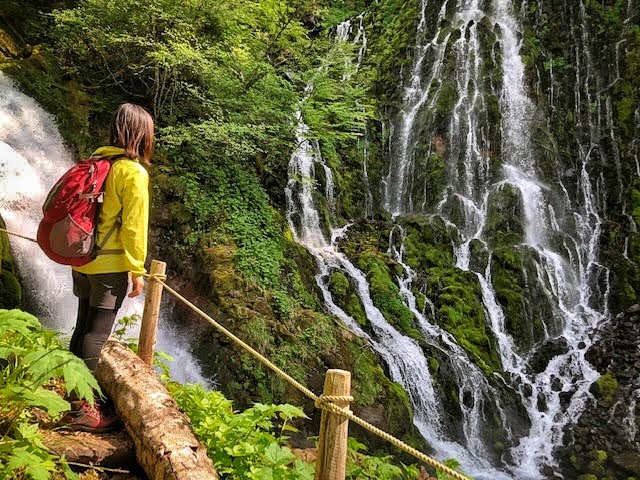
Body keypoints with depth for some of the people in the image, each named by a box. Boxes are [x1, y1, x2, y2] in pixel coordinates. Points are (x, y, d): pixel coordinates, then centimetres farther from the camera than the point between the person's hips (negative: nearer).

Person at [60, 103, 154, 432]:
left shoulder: (97, 160, 8)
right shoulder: (134, 172, -13)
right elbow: (134, 226, -15)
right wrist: (137, 271, -9)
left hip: (82, 260, 8)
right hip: (110, 266, -7)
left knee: (83, 329, 18)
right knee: (96, 335, -1)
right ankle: (82, 409, 7)